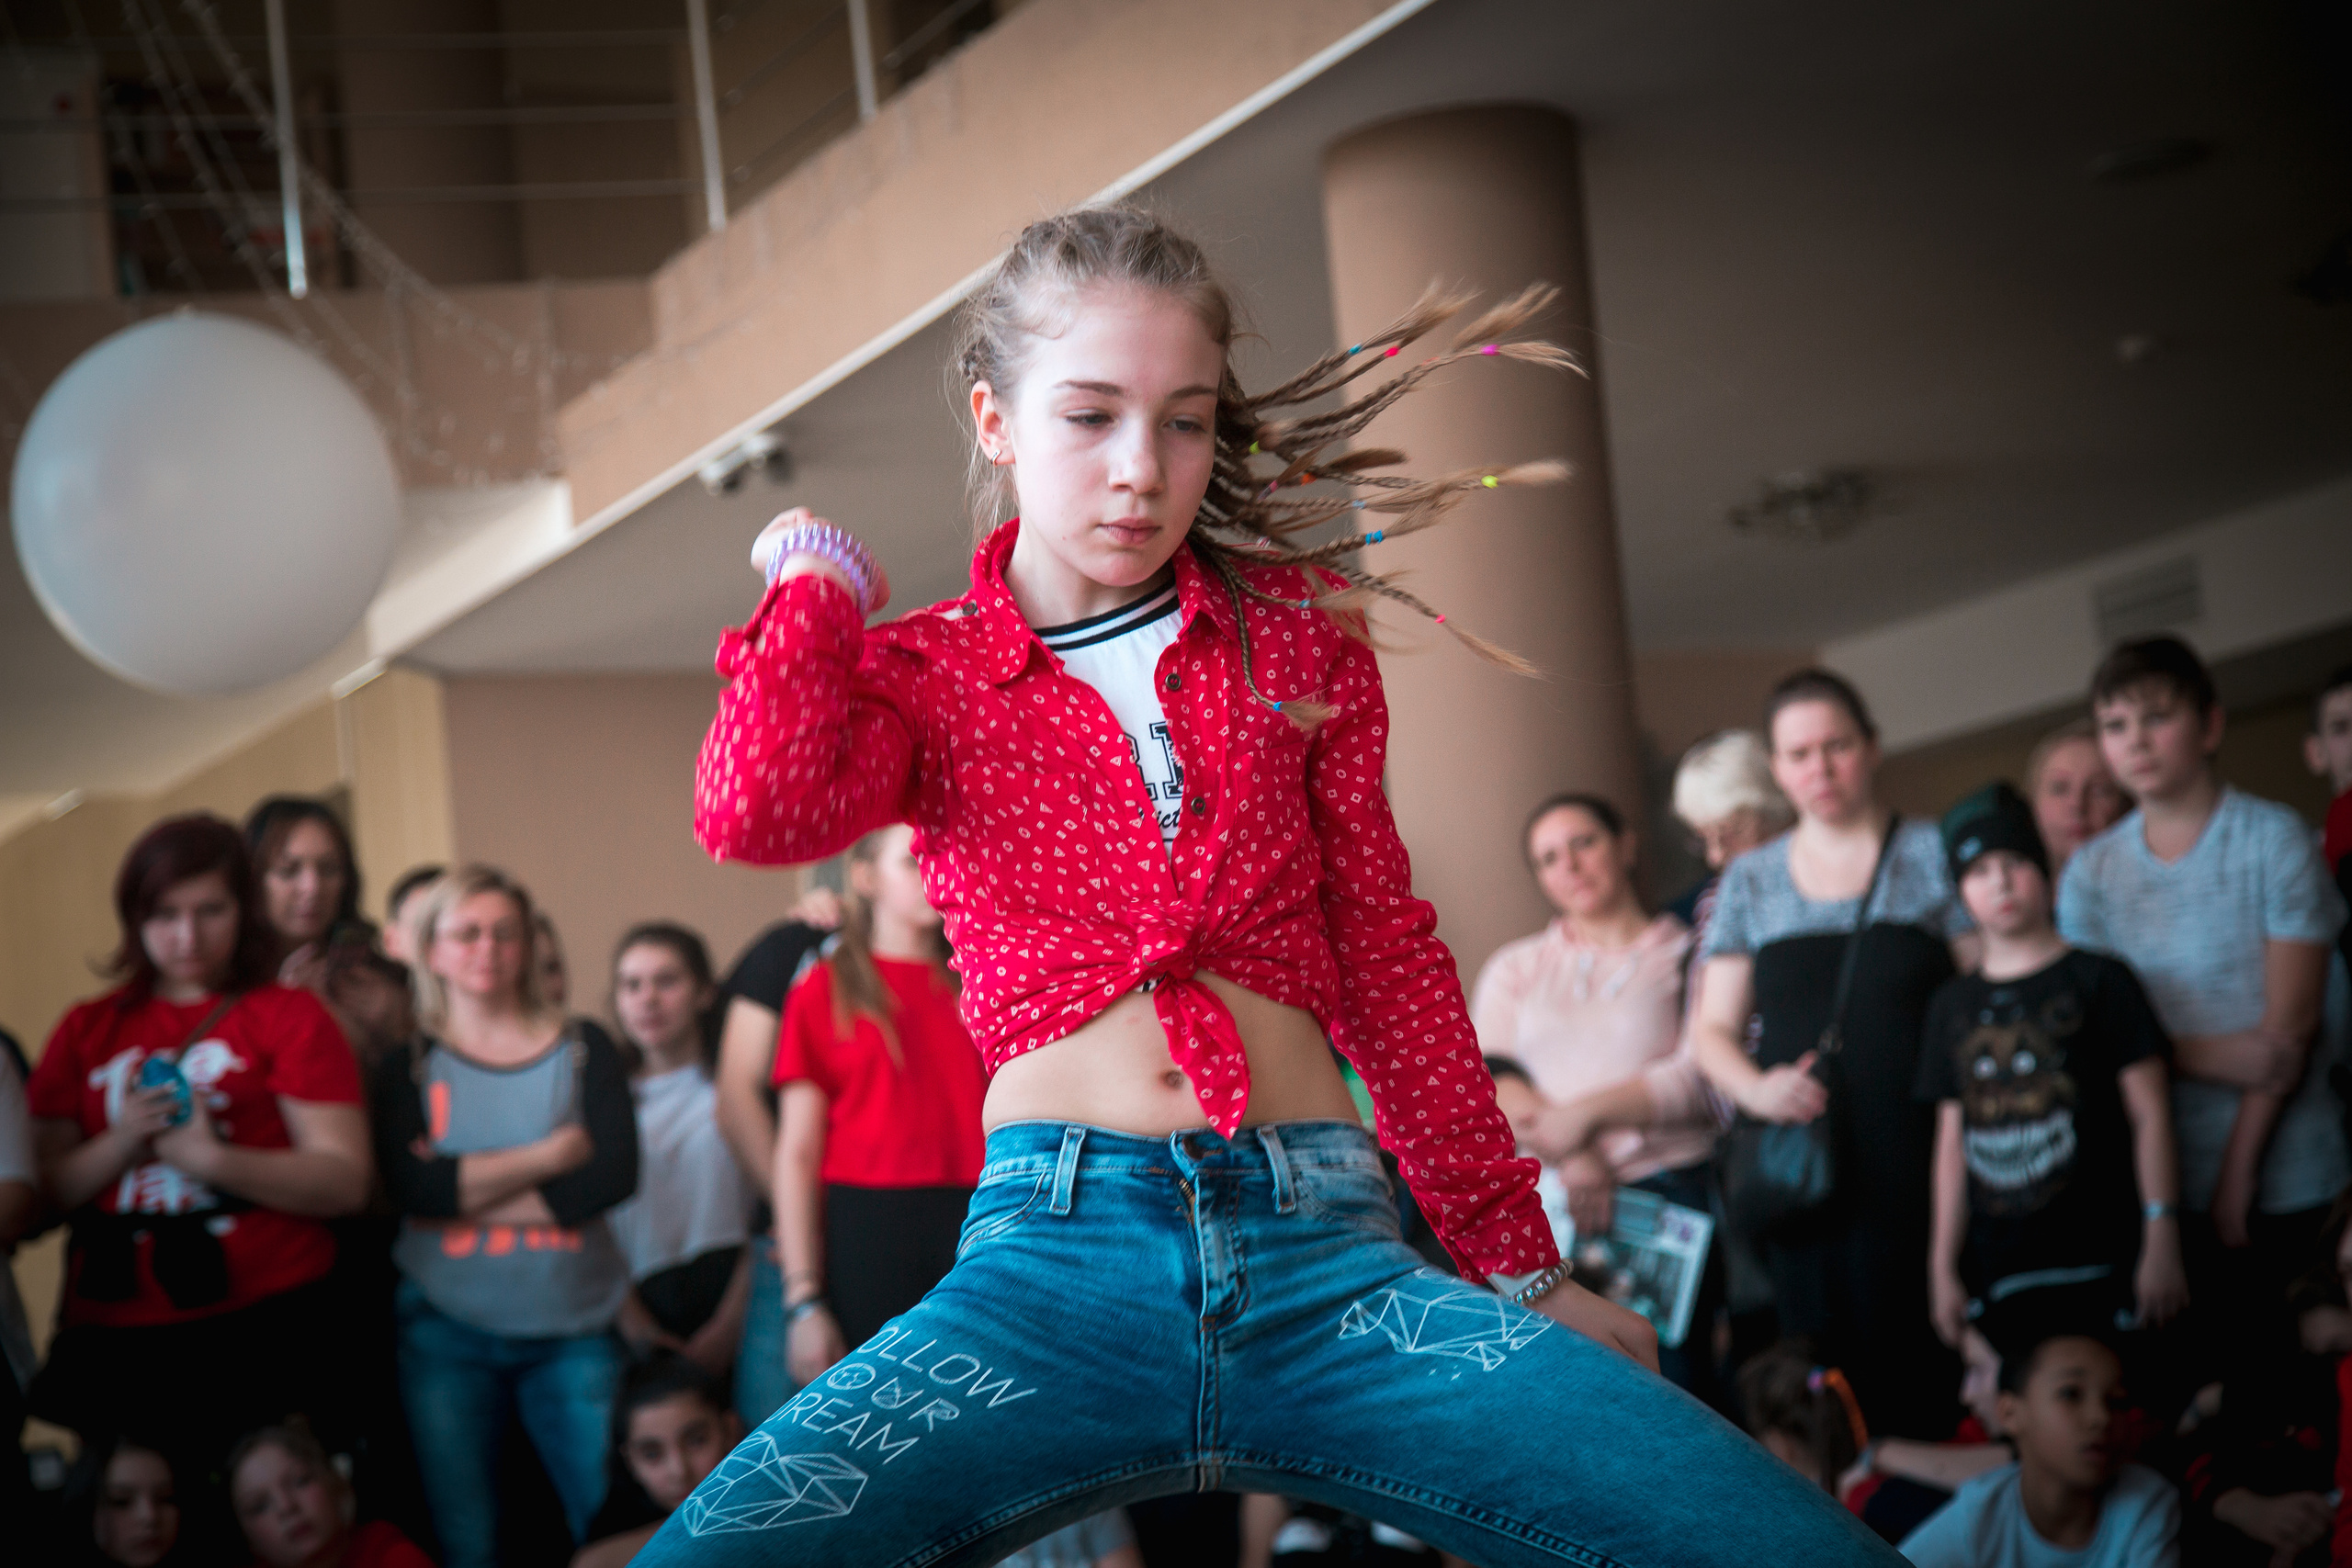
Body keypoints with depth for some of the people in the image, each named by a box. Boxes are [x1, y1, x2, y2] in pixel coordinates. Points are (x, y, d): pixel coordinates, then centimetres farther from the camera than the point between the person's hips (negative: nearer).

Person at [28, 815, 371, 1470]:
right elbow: (42, 1189, 9)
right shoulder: (87, 1030, 15)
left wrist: (211, 1157, -16)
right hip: (110, 1340, 3)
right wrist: (122, 1142, -8)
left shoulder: (289, 1017, 4)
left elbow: (345, 1183, -6)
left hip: (258, 1336, -3)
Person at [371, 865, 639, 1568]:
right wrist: (550, 1155, -12)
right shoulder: (409, 1068, 6)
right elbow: (409, 1187, -12)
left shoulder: (583, 1049, 6)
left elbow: (613, 1176, -9)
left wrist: (463, 1190, -11)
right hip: (447, 1331, 0)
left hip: (573, 1329, 0)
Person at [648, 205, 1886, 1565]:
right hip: (1058, 1249, -1)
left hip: (1323, 1249, 1)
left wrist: (1522, 1267, 18)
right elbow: (753, 811, -10)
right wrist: (816, 580, 8)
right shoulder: (917, 679, 13)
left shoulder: (1294, 635, 19)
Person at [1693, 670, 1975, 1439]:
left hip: (1919, 1170, -2)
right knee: (1828, 1375, -4)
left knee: (1929, 1369, -11)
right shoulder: (1749, 882, 15)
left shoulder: (1933, 856, 8)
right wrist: (1754, 1087, -6)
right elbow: (1712, 1027, 16)